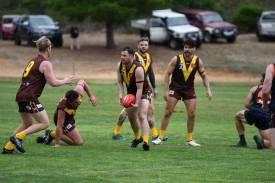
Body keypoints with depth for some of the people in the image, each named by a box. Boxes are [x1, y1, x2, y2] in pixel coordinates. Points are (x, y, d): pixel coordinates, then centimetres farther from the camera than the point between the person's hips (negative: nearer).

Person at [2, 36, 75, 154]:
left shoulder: (33, 61, 19)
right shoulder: (45, 64, -8)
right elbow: (53, 83, -11)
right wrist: (65, 81, 7)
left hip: (21, 96, 9)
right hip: (30, 97, -9)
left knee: (28, 124, 21)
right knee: (45, 123, -5)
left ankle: (8, 147, 14)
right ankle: (18, 137, -14)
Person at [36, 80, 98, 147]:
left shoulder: (79, 93, -31)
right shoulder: (63, 109, -45)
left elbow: (81, 82, -7)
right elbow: (59, 127, -41)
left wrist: (91, 96, -11)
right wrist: (57, 144, -40)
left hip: (70, 118, 8)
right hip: (63, 121, -8)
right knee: (79, 143, -12)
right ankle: (52, 134, -2)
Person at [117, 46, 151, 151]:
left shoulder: (138, 69, -30)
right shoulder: (120, 66, -10)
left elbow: (139, 89, -30)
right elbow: (120, 83, -1)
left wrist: (136, 103, -39)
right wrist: (120, 97, -16)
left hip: (144, 93, -7)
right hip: (131, 93, 7)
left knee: (142, 116, -25)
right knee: (131, 118, 13)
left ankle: (145, 141, -36)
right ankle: (137, 137, 37)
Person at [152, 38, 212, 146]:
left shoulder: (198, 61, -5)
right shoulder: (176, 59, -12)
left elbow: (204, 76, 5)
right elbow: (167, 74, -7)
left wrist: (208, 89, -8)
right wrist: (166, 91, -13)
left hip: (189, 89, 2)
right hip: (175, 88, -2)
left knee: (192, 114, -5)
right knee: (168, 112, -7)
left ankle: (189, 139, 9)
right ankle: (160, 138, 1)